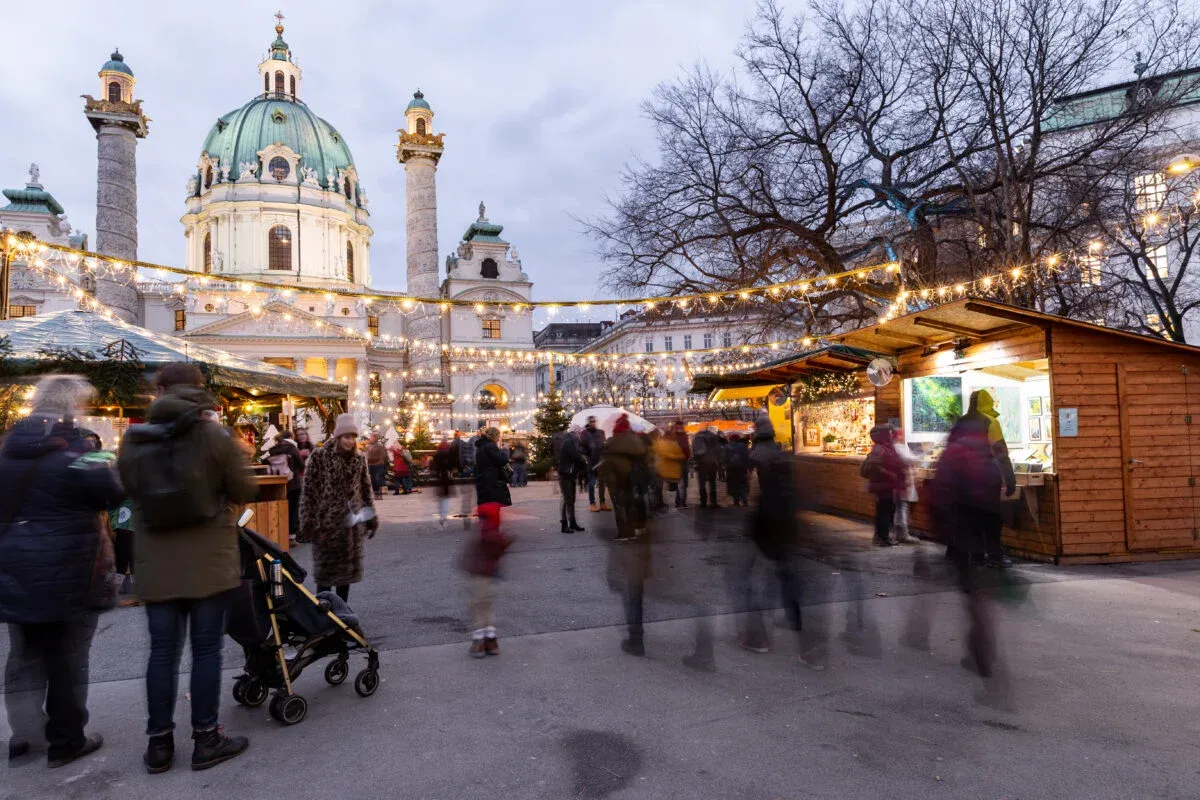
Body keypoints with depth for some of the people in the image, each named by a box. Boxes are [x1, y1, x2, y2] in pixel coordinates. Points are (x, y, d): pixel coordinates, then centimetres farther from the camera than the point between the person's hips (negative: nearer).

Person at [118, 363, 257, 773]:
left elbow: (130, 490, 10)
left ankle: (159, 742, 22)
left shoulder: (133, 440, -2)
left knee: (163, 651, 12)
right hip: (209, 561, -3)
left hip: (155, 563, 3)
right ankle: (206, 740, 16)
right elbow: (245, 492, -6)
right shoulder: (215, 436, -11)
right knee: (206, 649, 6)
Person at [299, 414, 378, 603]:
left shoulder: (359, 458, 3)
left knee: (348, 569, 10)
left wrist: (371, 519, 9)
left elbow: (366, 489, 10)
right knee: (325, 569, 2)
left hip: (352, 522, 4)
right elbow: (308, 490, -7)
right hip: (326, 522, -4)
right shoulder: (319, 457, -9)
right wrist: (308, 521, -11)